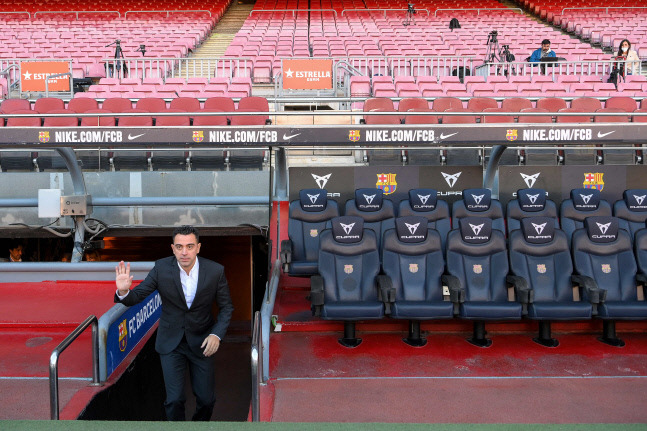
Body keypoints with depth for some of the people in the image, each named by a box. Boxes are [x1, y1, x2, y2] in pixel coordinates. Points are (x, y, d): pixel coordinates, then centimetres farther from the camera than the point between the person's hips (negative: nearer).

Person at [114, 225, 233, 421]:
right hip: (171, 342, 0)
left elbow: (226, 307, -4)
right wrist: (123, 291, -34)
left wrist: (217, 334, -17)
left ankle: (201, 421, 41)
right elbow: (137, 296, -11)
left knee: (206, 399, 9)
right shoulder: (162, 268, -15)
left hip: (201, 342, 1)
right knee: (174, 400, -3)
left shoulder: (215, 270, -15)